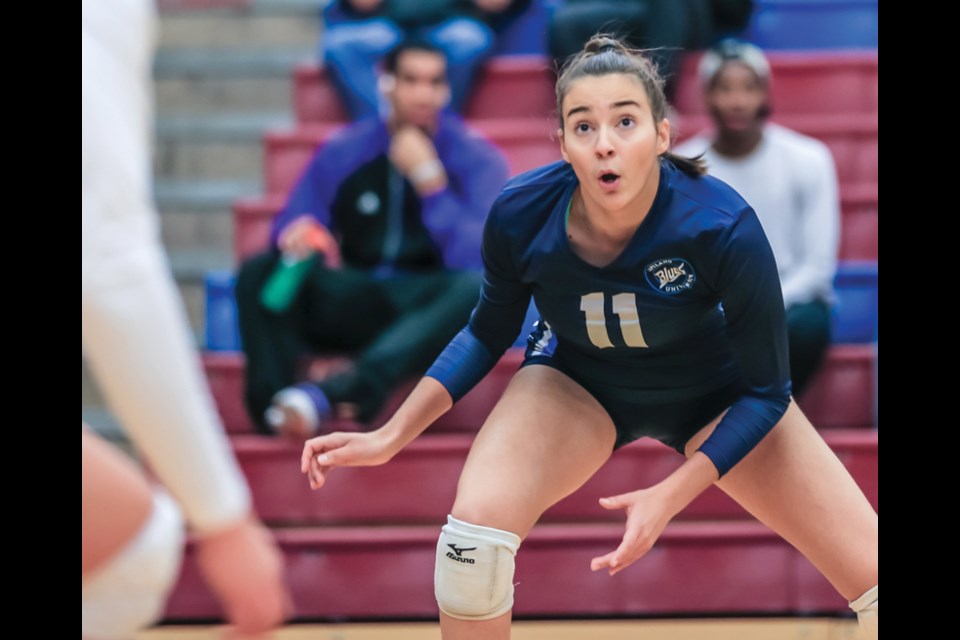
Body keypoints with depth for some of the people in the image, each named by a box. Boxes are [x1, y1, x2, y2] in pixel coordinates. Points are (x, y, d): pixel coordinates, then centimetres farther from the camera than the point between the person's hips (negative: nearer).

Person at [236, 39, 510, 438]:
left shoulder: (476, 158, -2)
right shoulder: (343, 151, 4)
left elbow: (478, 260, -13)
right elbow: (290, 229, 4)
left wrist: (429, 179, -19)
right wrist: (297, 237, -20)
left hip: (430, 312, -2)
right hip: (353, 304, 2)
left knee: (476, 288, -36)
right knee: (259, 271, -20)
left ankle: (334, 392, -53)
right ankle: (274, 409, -42)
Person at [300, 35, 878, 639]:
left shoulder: (723, 227, -34)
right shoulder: (519, 216, -27)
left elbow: (765, 389, -20)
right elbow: (488, 333, -5)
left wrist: (672, 494, -29)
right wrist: (389, 438, -13)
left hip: (715, 396, -1)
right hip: (575, 382, 1)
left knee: (869, 571, -13)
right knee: (474, 529, -27)